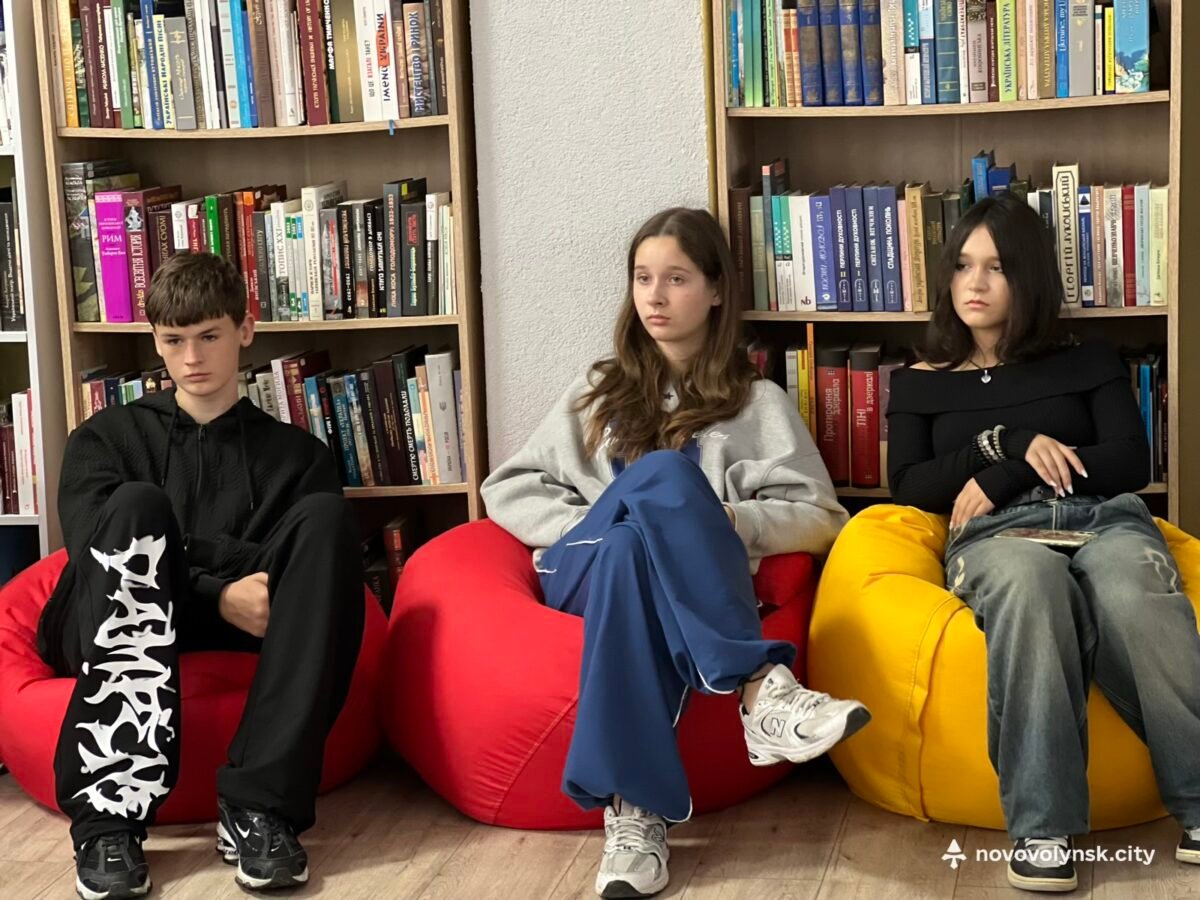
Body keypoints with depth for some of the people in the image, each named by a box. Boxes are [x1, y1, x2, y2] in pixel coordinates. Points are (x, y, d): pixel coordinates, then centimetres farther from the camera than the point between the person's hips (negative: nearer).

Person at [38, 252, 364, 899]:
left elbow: (322, 556, 4)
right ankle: (110, 810, -40)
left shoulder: (295, 453, 19)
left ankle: (260, 803, -36)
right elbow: (95, 549, -1)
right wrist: (218, 594, -16)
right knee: (137, 504, -29)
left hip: (245, 632, 1)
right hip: (112, 633, 0)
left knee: (327, 514, -23)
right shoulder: (107, 437, 17)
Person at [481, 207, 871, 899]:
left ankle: (633, 809, -53)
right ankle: (762, 689, -50)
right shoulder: (601, 391, 24)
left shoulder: (757, 402, 17)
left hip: (693, 591, -1)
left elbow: (821, 519, 7)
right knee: (662, 472, -35)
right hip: (587, 568, 1)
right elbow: (506, 491, 17)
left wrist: (730, 522, -13)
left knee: (635, 554, -41)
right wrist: (589, 525, -3)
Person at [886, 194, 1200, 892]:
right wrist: (1015, 445, -3)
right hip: (997, 534, -1)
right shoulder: (920, 384, 25)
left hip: (1104, 516, 1)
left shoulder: (1090, 364, 23)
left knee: (1134, 596, -40)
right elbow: (910, 486, 11)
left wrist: (1000, 479, 0)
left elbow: (1132, 462, 9)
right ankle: (1044, 827, -46)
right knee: (1032, 579, -42)